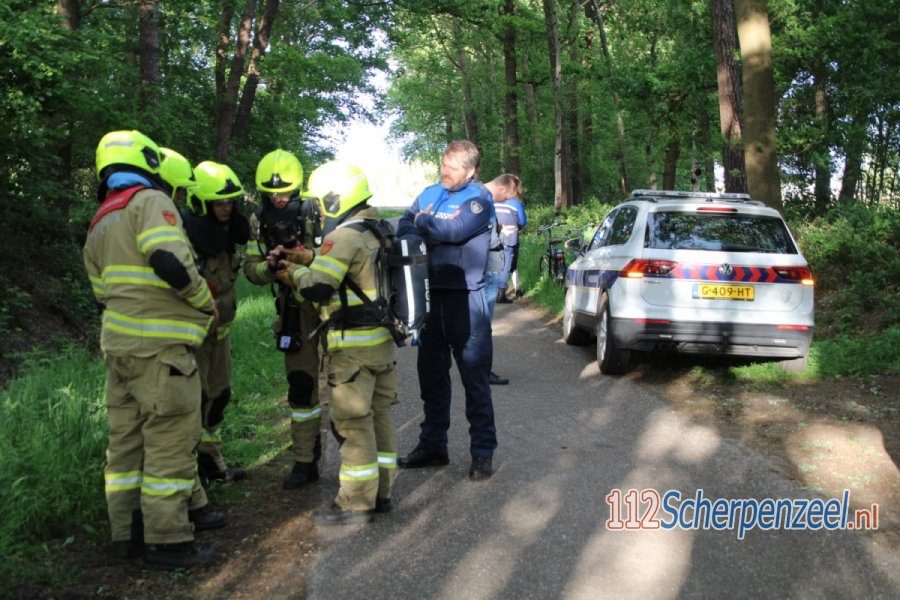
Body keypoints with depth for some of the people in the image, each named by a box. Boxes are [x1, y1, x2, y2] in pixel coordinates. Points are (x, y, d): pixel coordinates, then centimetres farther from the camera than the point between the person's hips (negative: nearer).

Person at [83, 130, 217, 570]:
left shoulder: (98, 223, 21)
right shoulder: (150, 201, -7)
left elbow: (102, 294, 21)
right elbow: (170, 262, -21)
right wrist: (207, 303, -8)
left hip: (118, 343, 9)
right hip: (159, 344, -9)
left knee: (127, 440, 14)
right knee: (170, 441, -4)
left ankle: (127, 533, 22)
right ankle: (166, 542, 0)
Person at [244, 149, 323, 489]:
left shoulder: (316, 215, -12)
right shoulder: (259, 222, 1)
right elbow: (252, 270, 2)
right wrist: (271, 265, -19)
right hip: (293, 307, 4)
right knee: (300, 383, 7)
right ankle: (305, 459, 17)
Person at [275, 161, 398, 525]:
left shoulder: (344, 236, -17)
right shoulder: (376, 232, 11)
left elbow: (316, 289, -21)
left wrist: (296, 274, -1)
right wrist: (311, 260, 12)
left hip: (353, 344, -9)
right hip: (383, 337, 9)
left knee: (352, 421, -1)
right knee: (379, 414, 14)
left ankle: (356, 502, 7)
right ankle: (381, 491, 24)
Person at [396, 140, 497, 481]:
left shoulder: (478, 197, -5)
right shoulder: (429, 193, 13)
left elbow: (455, 229, -20)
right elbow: (405, 227, 5)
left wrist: (423, 223, -3)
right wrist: (419, 241, -16)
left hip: (465, 297, -6)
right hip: (430, 295, 6)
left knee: (474, 376, -2)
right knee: (431, 374, 14)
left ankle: (483, 451, 7)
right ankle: (432, 444, 26)